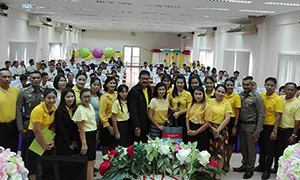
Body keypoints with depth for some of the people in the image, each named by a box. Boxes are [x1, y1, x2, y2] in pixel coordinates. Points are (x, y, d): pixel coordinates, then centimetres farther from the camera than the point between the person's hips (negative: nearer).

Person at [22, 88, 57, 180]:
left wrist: (52, 140, -4)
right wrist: (44, 145, -13)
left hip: (45, 136, 7)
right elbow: (36, 130, -22)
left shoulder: (54, 108, -2)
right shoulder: (38, 110, -24)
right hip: (33, 138, -7)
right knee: (34, 166, 0)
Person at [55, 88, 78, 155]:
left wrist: (75, 141, -1)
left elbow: (76, 127, 8)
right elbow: (61, 129, -11)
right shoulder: (59, 111, -12)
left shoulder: (75, 110, 6)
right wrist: (69, 143, -8)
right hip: (62, 143, -5)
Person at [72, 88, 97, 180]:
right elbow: (81, 128, -20)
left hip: (93, 135, 9)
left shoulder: (90, 106, 8)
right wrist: (84, 144, -22)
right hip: (86, 136, -9)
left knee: (92, 161, 15)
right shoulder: (80, 110, -18)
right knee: (89, 162, -3)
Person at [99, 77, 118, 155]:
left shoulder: (117, 94, 7)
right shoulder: (104, 97, -10)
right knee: (106, 146, 4)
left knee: (114, 146, 12)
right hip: (107, 123, -5)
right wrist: (108, 126, -13)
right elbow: (101, 114, -11)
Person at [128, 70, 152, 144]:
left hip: (146, 125, 7)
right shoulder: (134, 91, -15)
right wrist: (136, 127, -21)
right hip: (137, 126, -7)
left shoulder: (148, 89, 9)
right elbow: (133, 110, -19)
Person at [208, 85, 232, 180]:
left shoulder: (227, 103, 3)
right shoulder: (209, 101, 5)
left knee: (221, 151, 1)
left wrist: (218, 130, -11)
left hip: (222, 130, -1)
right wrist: (212, 129, -10)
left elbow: (227, 119, -3)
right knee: (211, 151, 5)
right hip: (209, 129, 1)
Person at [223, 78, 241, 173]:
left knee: (230, 144, 7)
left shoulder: (236, 96, -5)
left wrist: (235, 126, -9)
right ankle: (223, 161, 25)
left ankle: (227, 163, 20)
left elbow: (237, 113, -5)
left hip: (231, 121, -3)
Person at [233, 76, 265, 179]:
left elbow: (261, 116, -12)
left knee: (251, 148, 5)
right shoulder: (240, 95, 5)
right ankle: (244, 165, 33)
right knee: (243, 147, 17)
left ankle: (250, 169, 19)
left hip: (251, 126, -6)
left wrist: (257, 131, -15)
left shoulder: (257, 98, -12)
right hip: (241, 124, 6)